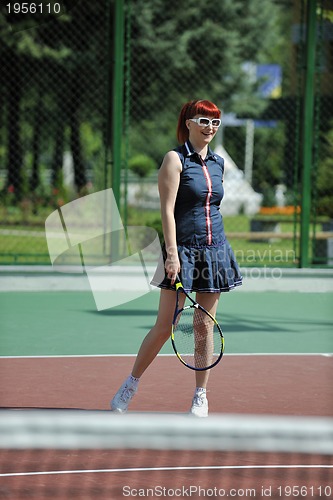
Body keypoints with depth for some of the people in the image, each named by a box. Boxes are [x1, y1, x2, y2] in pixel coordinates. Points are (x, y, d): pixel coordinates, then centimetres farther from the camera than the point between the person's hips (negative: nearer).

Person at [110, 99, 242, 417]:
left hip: (215, 250, 5)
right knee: (164, 326, -4)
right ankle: (130, 386, 11)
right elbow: (167, 209, -12)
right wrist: (172, 253, -19)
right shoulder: (175, 159, -6)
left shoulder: (218, 163, 12)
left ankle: (200, 396, 13)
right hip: (183, 250, -5)